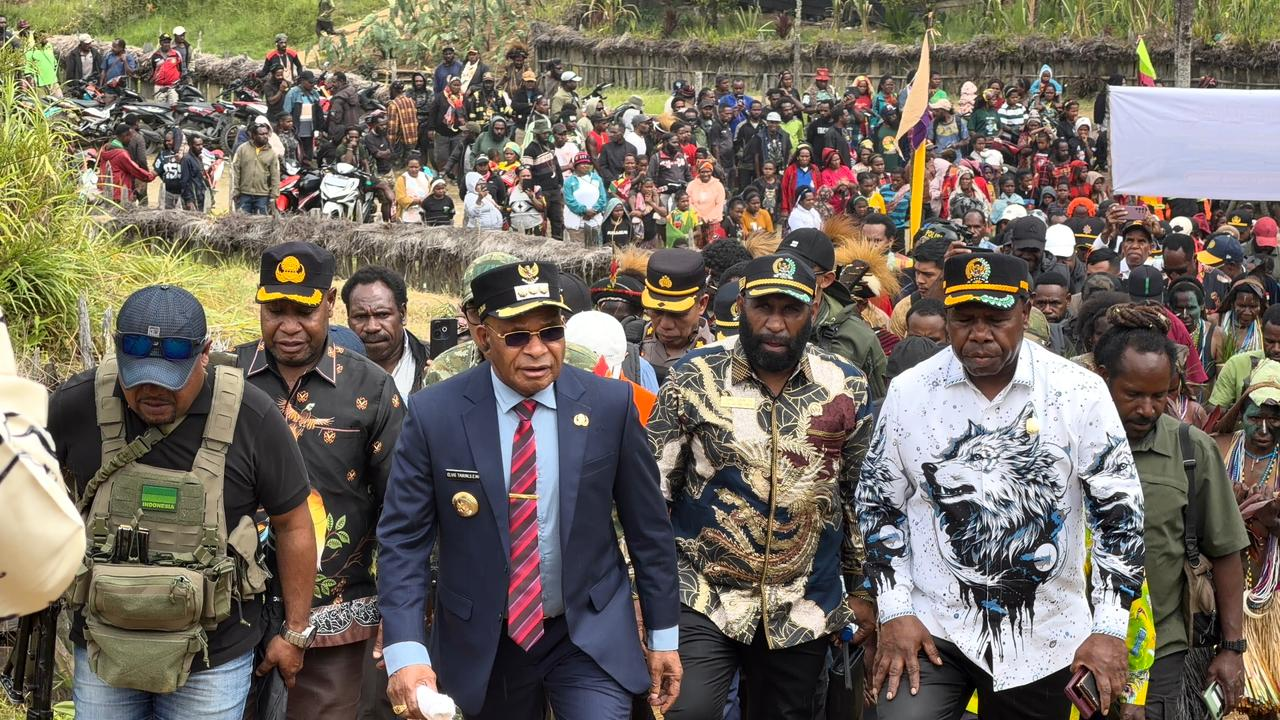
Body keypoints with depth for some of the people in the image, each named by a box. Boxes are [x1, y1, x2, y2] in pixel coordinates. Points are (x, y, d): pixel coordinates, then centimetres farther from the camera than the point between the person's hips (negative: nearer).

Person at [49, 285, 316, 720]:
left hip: (213, 661, -2)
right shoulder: (77, 405, -10)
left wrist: (295, 632, 3)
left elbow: (293, 524, -2)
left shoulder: (250, 417, -13)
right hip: (102, 649, 2)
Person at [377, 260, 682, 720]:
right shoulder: (434, 414, -10)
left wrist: (664, 633, 5)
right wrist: (405, 651, -20)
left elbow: (647, 525, 1)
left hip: (591, 635, 0)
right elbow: (403, 537, -8)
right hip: (482, 644, 1)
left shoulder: (609, 404, -7)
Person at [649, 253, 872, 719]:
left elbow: (861, 498, 10)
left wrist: (863, 589, 11)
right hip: (703, 600, -2)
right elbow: (652, 490, -2)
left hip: (803, 610, 2)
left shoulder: (846, 390, 0)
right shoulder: (693, 380, -6)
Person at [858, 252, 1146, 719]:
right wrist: (894, 613, -3)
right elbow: (878, 506, 6)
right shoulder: (909, 391, -3)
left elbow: (1118, 509, -3)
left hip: (1043, 636, 0)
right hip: (931, 625, 0)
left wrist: (1109, 629, -8)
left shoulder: (1081, 392, -7)